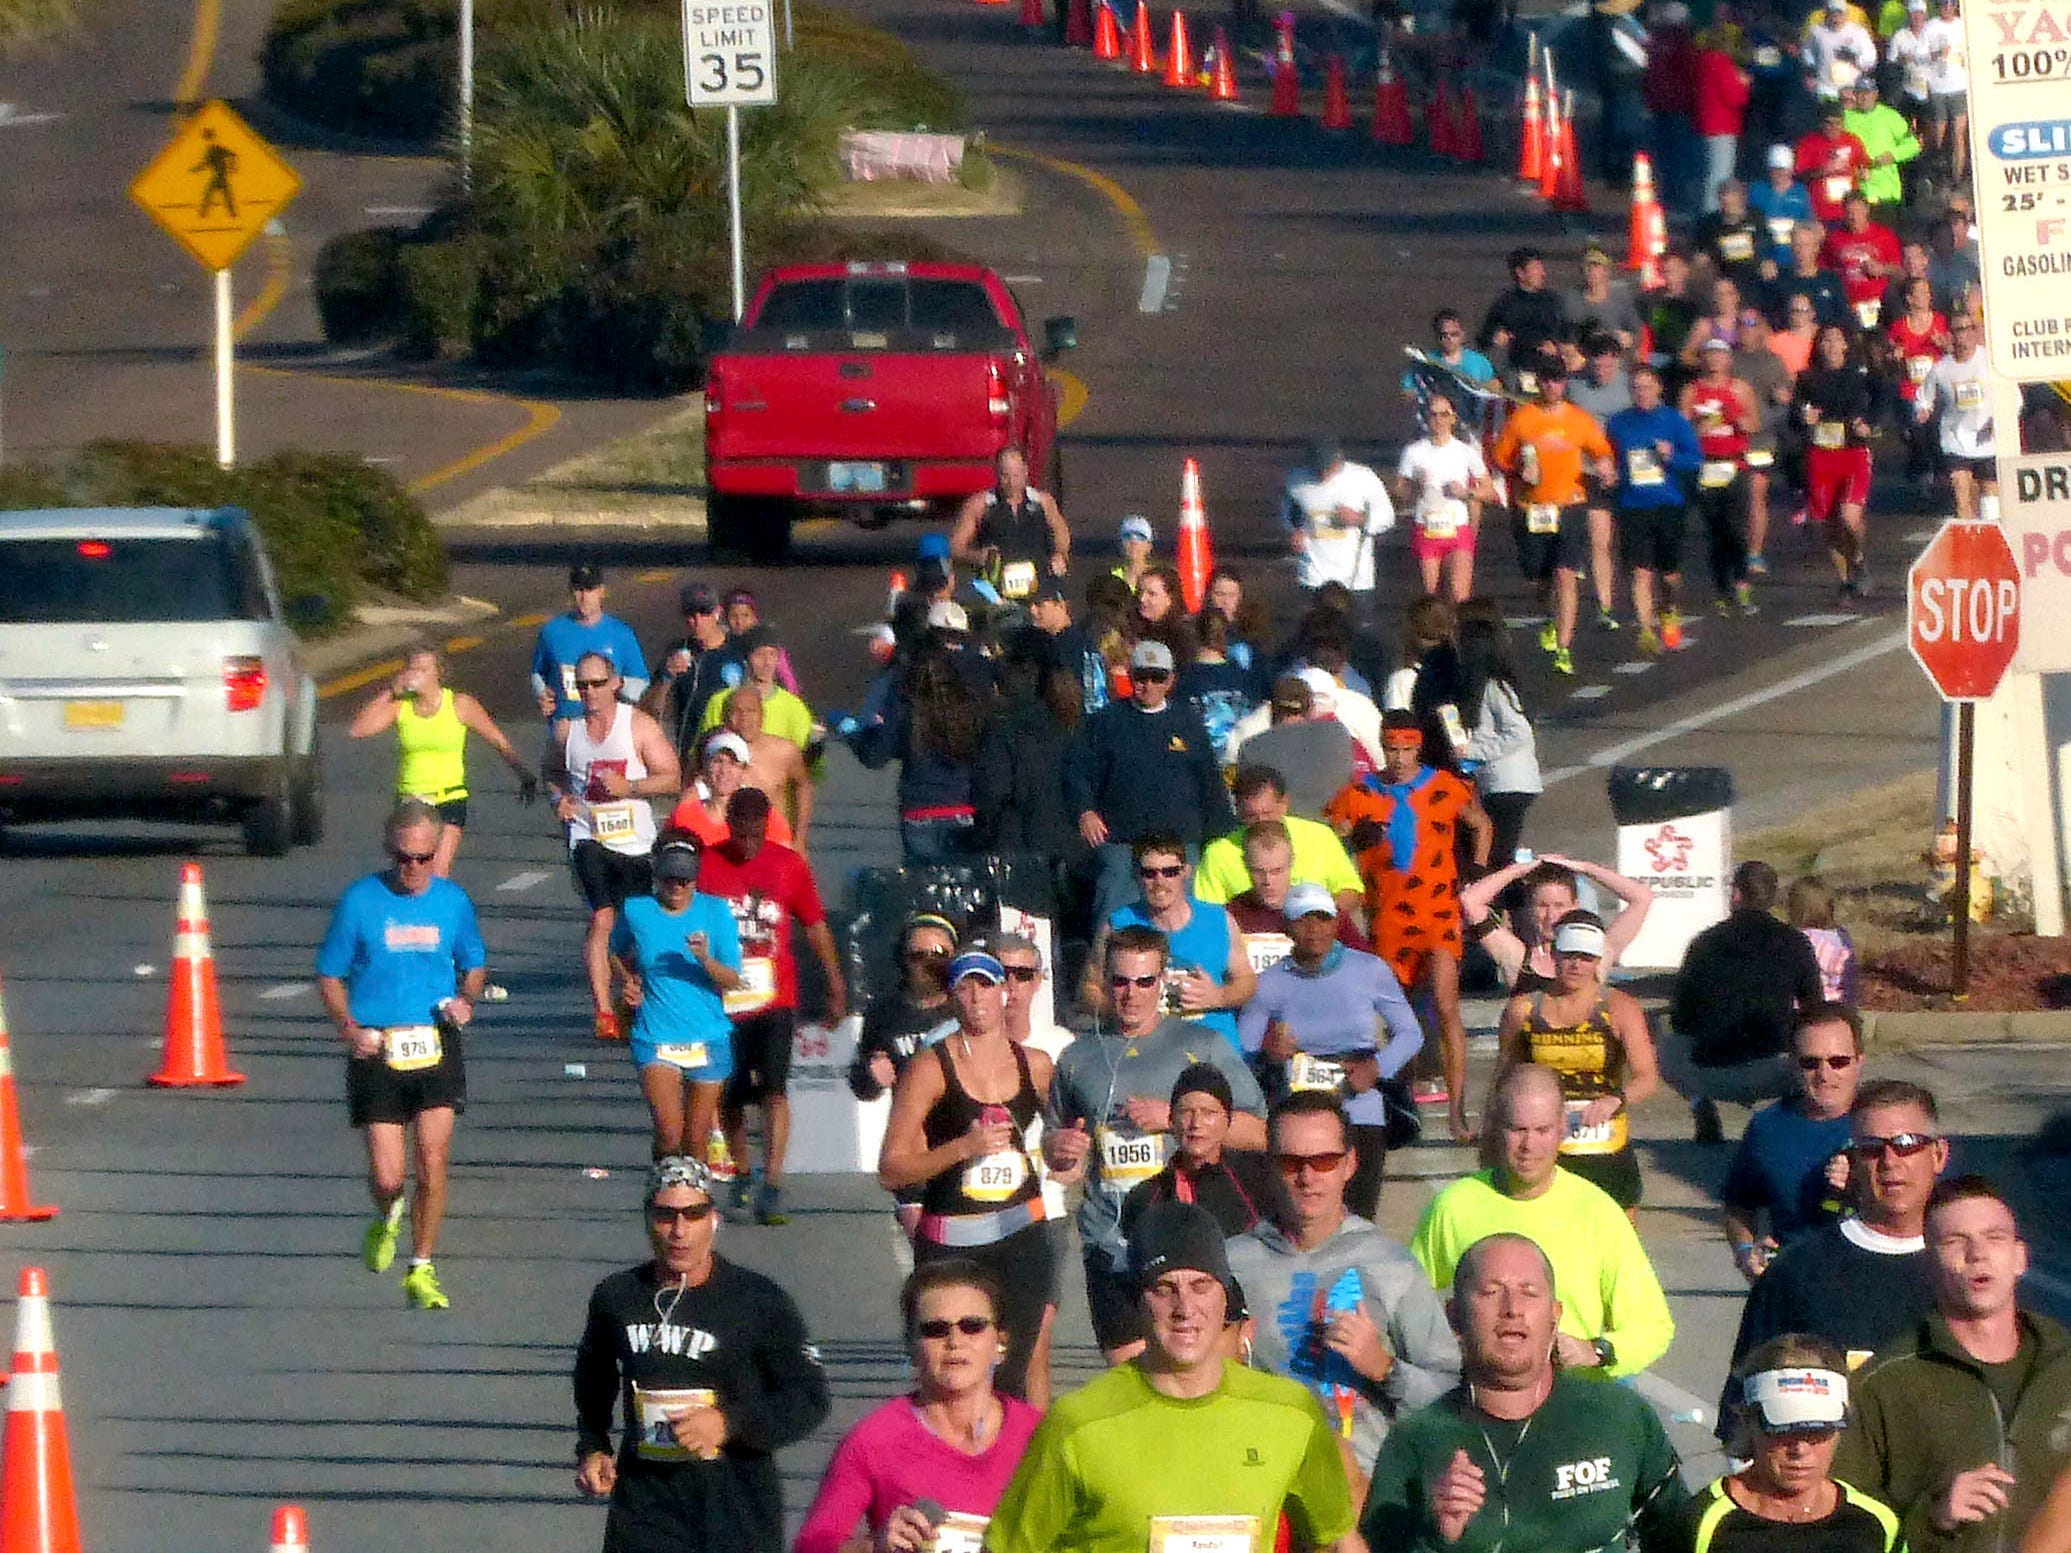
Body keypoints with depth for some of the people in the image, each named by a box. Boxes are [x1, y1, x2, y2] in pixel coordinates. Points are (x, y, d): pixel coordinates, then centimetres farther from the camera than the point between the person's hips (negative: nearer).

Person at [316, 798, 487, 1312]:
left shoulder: (453, 901, 6)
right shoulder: (360, 900, -1)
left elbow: (475, 965, 21)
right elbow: (330, 975, 5)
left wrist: (465, 1000, -2)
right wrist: (348, 1027, -12)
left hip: (436, 1045, 1)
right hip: (377, 1051, -1)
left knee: (432, 1161, -8)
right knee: (388, 1176, -4)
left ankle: (422, 1271, 6)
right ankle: (386, 1220, 33)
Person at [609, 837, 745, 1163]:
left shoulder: (715, 912, 0)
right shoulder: (636, 911, 1)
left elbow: (732, 982, -2)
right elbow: (616, 954, 23)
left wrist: (705, 959, -21)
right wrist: (629, 981, 4)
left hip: (708, 1039, 1)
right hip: (655, 1038, -1)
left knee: (696, 1140, 5)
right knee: (669, 1133, -17)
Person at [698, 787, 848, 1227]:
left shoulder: (788, 865, 2)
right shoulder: (706, 865, 0)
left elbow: (816, 927, 11)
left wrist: (836, 988, 12)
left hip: (775, 999, -1)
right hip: (722, 1002, 1)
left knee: (774, 1089, -14)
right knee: (730, 1098, 9)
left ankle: (772, 1190, -17)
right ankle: (741, 1180, 27)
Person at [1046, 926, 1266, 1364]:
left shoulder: (1202, 1047, 5)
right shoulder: (1079, 1058, 15)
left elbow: (1258, 1132, 1)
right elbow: (1057, 1140, 29)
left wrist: (1175, 1118, -9)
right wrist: (1060, 1150, 5)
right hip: (1110, 1243, 3)